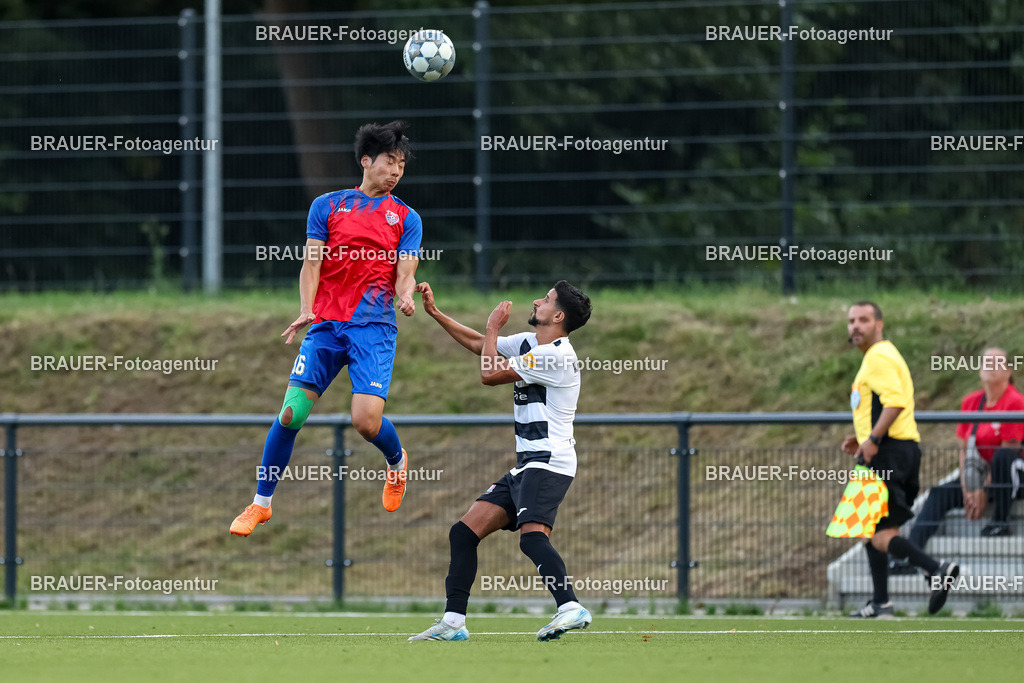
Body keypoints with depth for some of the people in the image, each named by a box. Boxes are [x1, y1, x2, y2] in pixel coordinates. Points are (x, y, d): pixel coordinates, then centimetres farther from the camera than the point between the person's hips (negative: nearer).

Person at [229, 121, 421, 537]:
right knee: (292, 412, -8)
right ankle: (261, 503, 7)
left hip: (374, 326, -1)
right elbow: (311, 264, 6)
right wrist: (306, 311, -10)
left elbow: (404, 274, 4)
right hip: (325, 325, 1)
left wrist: (407, 296, -20)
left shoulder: (406, 218, 12)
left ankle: (397, 460, 20)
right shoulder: (327, 206, 12)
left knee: (366, 420, -16)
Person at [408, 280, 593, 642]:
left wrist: (493, 327, 1)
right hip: (526, 466, 10)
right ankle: (453, 622, 9)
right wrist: (434, 312, 25)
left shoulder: (555, 354, -14)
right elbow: (478, 344, 29)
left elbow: (490, 373, -13)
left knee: (532, 534, -32)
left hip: (548, 463, -10)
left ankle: (570, 607, -45)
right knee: (464, 533, 7)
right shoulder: (528, 343, 15)